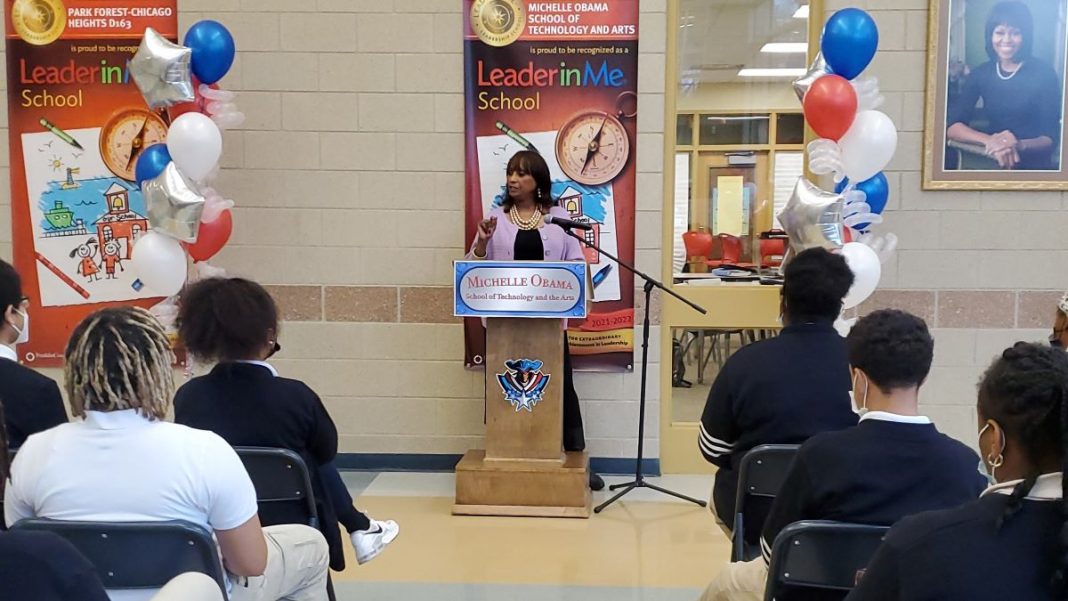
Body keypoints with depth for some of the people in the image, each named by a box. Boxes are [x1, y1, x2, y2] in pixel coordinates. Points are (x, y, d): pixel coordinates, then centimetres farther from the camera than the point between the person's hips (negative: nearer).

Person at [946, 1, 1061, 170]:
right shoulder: (979, 74, 6)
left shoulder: (1044, 74, -3)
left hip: (1034, 165, -2)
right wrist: (990, 141, -23)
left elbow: (1050, 138, -5)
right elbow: (952, 126, -5)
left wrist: (1019, 145, -27)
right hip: (991, 163, 3)